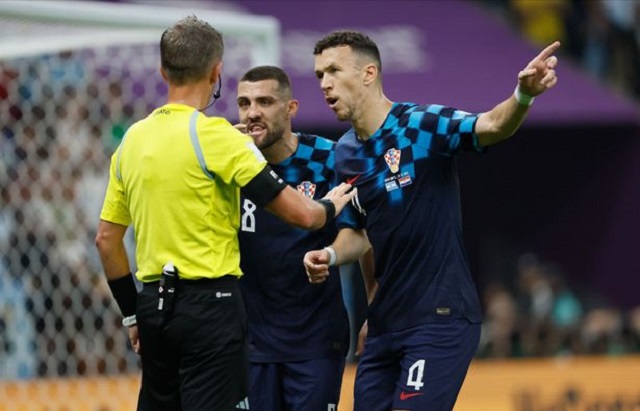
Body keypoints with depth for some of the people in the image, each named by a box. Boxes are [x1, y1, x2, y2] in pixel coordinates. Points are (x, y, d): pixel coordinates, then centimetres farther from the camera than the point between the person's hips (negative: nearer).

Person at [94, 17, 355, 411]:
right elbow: (300, 214, -11)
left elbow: (106, 239, 14)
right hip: (209, 304, -6)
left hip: (154, 305, 6)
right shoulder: (214, 134, -11)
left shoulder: (132, 139, 8)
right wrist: (332, 205, 11)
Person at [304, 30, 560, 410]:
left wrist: (523, 95, -48)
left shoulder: (422, 124, -12)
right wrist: (331, 256, 3)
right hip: (385, 323, 8)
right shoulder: (346, 155, 9)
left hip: (441, 318, -7)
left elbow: (493, 126, -28)